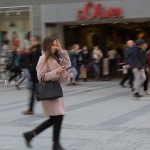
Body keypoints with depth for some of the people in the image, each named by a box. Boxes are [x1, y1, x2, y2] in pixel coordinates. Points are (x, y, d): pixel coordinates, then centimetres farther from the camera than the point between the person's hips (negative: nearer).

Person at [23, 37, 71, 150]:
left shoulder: (54, 58, 14)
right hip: (49, 92, -9)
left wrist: (61, 51, 4)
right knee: (58, 117, -7)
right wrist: (55, 72, -22)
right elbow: (41, 76, -17)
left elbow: (67, 64, 9)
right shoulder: (44, 58, -12)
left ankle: (30, 134, 18)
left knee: (54, 119, 10)